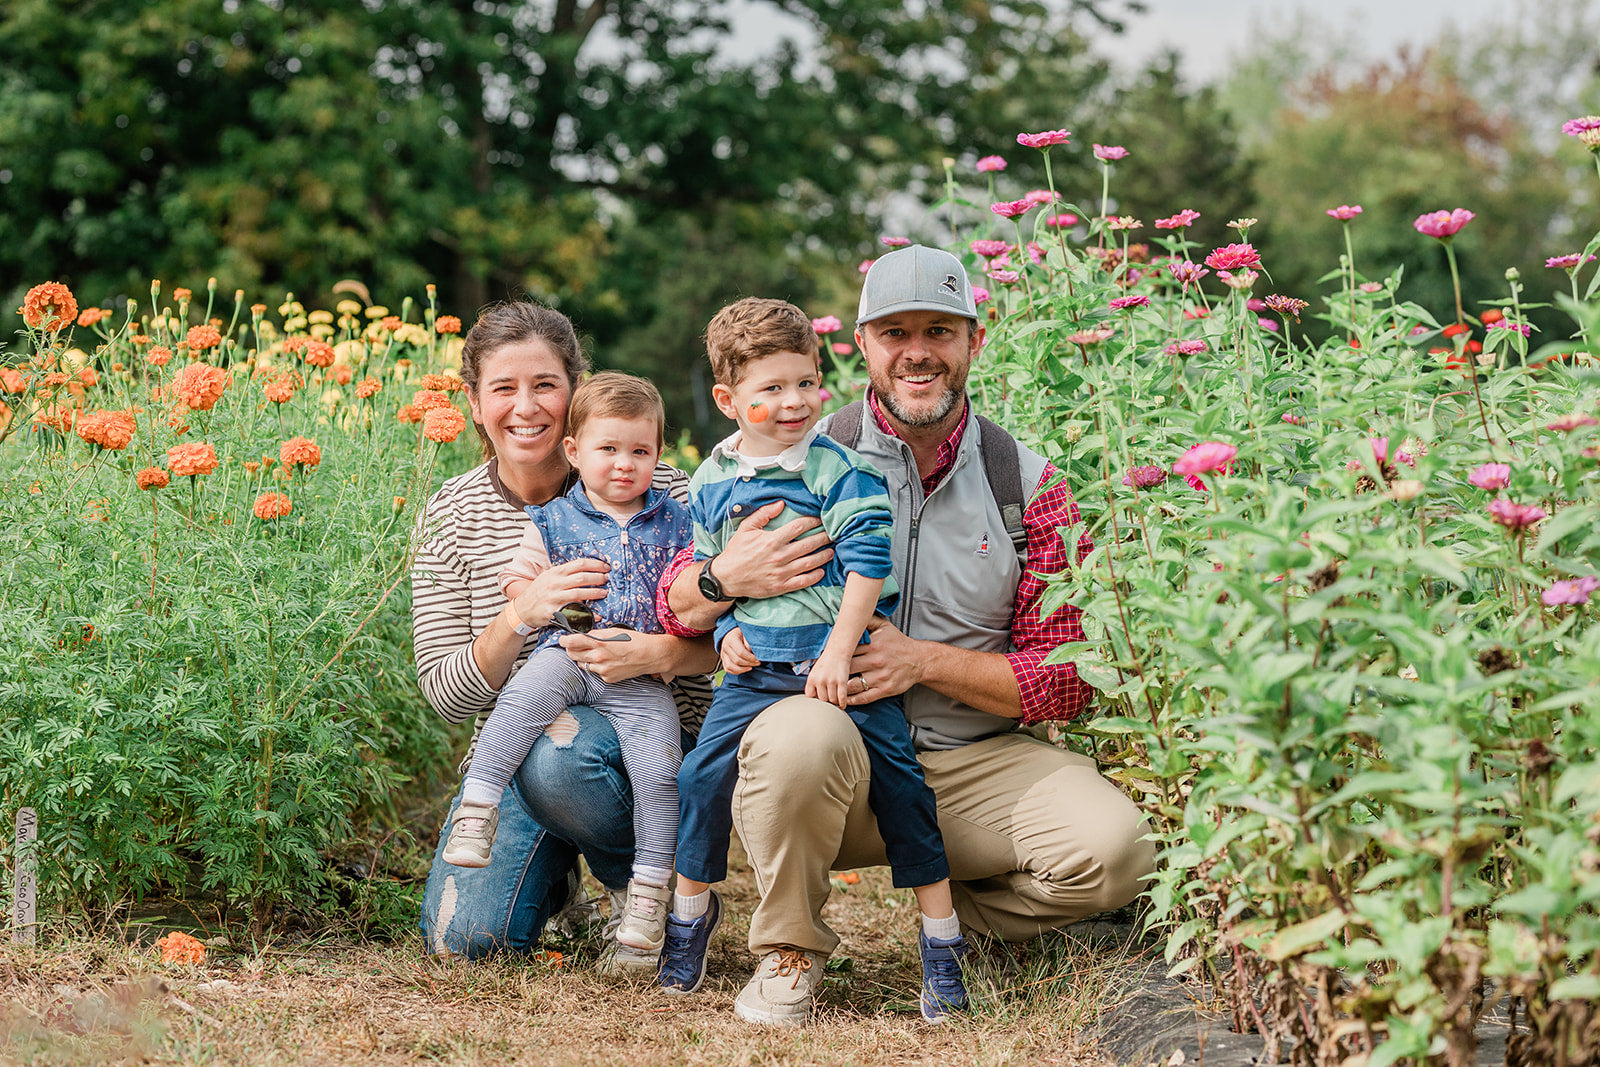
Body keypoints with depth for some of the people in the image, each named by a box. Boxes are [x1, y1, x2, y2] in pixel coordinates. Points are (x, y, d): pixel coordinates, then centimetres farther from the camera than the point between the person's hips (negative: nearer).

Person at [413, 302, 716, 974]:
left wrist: (657, 652, -29)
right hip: (510, 758, 3)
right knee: (462, 938, -17)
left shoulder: (655, 492, -7)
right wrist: (521, 614, -25)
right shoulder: (451, 516, -1)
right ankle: (553, 875, 19)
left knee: (555, 755, -37)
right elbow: (447, 695, -6)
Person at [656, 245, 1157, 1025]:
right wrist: (724, 579, -21)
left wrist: (925, 660, -14)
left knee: (1114, 849, -24)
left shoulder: (1027, 485, 3)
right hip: (836, 762, -1)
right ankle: (790, 952, -9)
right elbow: (676, 608, 4)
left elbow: (1067, 679, 1)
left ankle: (963, 920, 9)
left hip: (974, 761, 2)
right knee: (801, 735, -37)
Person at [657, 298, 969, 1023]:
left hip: (844, 666, -4)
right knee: (702, 775, -2)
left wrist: (839, 652, -20)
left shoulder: (838, 468, -8)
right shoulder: (711, 482, 7)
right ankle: (690, 907, 21)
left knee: (897, 782, -7)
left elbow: (868, 561, -14)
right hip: (756, 668, 4)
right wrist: (725, 632, 1)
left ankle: (941, 936, 3)